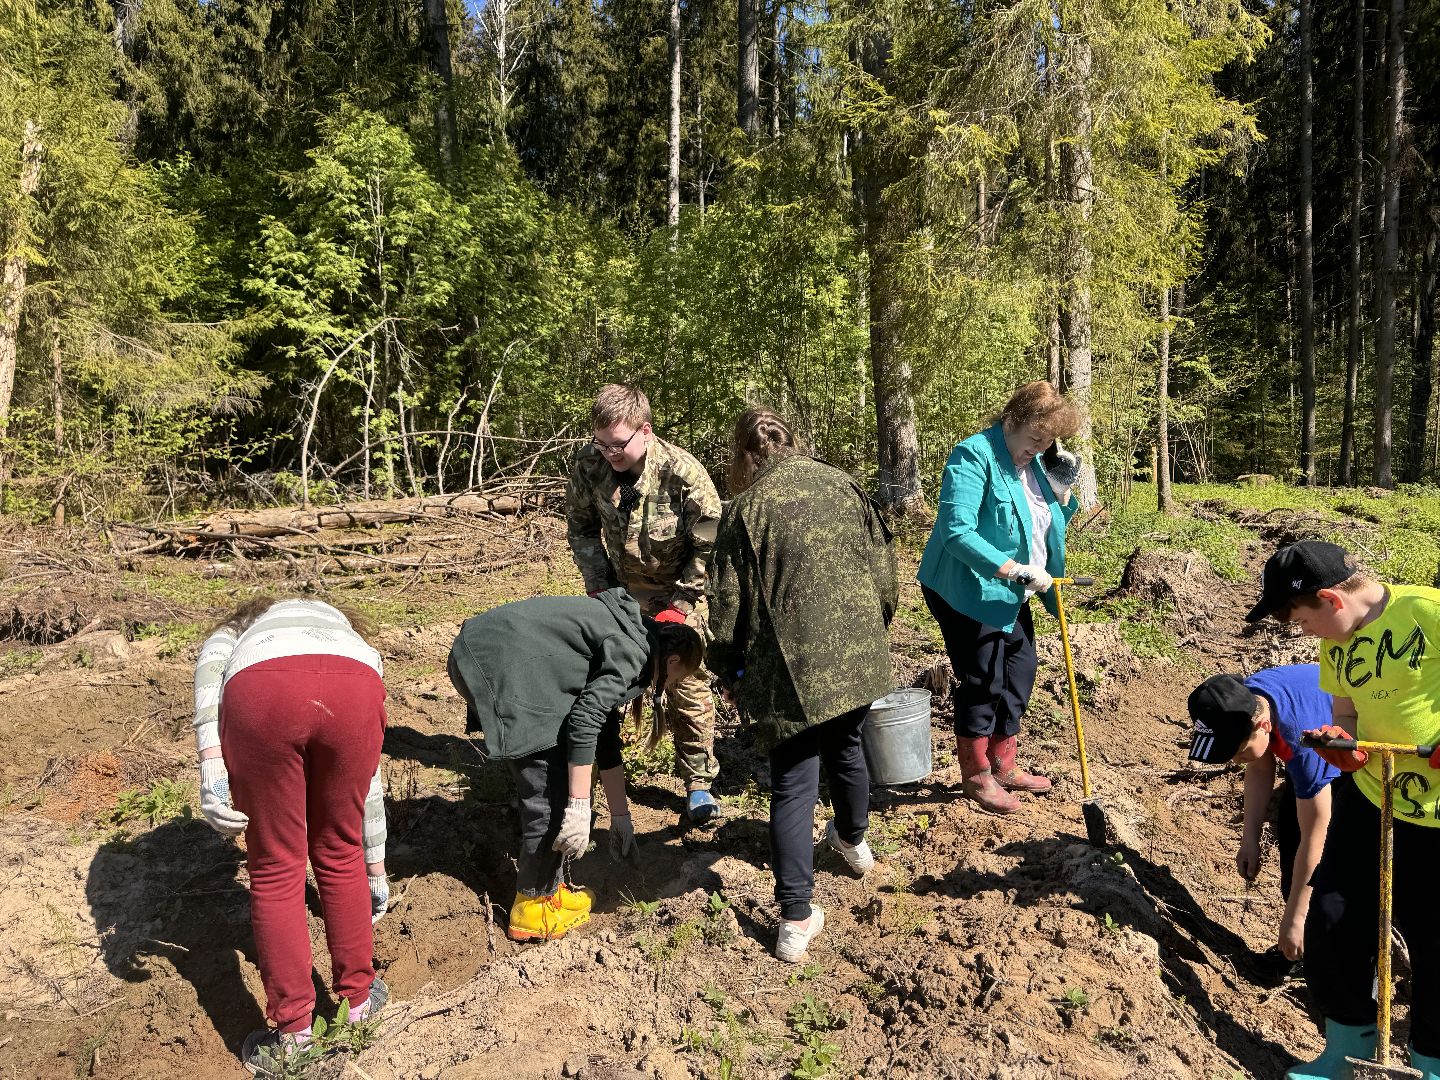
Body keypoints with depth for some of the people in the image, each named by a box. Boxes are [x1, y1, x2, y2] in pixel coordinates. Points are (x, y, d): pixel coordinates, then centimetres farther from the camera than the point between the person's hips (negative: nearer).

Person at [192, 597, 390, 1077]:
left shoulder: (233, 633, 43)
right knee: (339, 854, 25)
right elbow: (368, 782, 48)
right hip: (354, 690, 2)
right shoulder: (346, 634, 45)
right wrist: (375, 872, 58)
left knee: (275, 868, 18)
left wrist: (211, 767, 2)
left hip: (262, 691, -2)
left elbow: (210, 669, 12)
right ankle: (357, 998, 41)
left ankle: (292, 1037, 29)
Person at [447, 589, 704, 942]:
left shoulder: (621, 643, 20)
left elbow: (605, 734, 25)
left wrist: (620, 815, 29)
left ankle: (546, 885, 28)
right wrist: (579, 807, -14)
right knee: (554, 793, -3)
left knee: (555, 779, 18)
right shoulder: (633, 653, -8)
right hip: (499, 664, -11)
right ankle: (535, 906, 11)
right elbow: (584, 723, -17)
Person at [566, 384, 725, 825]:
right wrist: (599, 585, -9)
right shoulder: (588, 465, -18)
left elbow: (709, 547, -20)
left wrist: (678, 606, -22)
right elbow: (580, 528, -1)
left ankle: (698, 782, 10)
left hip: (678, 590, -3)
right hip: (622, 587, 3)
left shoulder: (684, 473, -29)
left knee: (689, 684, -5)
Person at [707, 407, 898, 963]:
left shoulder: (747, 509, -8)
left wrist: (728, 672, 8)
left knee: (794, 784, 4)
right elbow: (884, 566, 8)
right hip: (858, 658, 4)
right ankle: (853, 840, 52)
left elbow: (729, 605, -6)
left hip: (793, 669, -4)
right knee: (846, 749, 28)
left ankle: (796, 920, 4)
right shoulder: (843, 485, 3)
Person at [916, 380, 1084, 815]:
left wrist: (1062, 490, -4)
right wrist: (1019, 571, -30)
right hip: (969, 594, -9)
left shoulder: (1033, 462, 6)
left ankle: (1003, 766, 33)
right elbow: (957, 532, -30)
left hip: (1011, 596, 9)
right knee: (982, 683, 1)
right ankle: (977, 777, 20)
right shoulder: (974, 456, -21)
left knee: (1019, 676, 15)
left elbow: (1050, 526, 16)